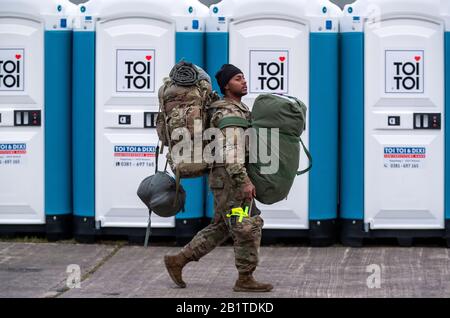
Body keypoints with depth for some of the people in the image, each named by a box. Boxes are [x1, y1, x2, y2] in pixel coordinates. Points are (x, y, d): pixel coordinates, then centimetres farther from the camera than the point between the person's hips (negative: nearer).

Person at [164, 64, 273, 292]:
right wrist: (244, 181, -28)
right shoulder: (228, 113, -14)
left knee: (220, 228, 14)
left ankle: (177, 261, 17)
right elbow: (230, 151, -24)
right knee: (248, 227, -5)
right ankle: (245, 279, 3)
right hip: (230, 179, -10)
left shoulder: (238, 110, 18)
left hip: (232, 179, 10)